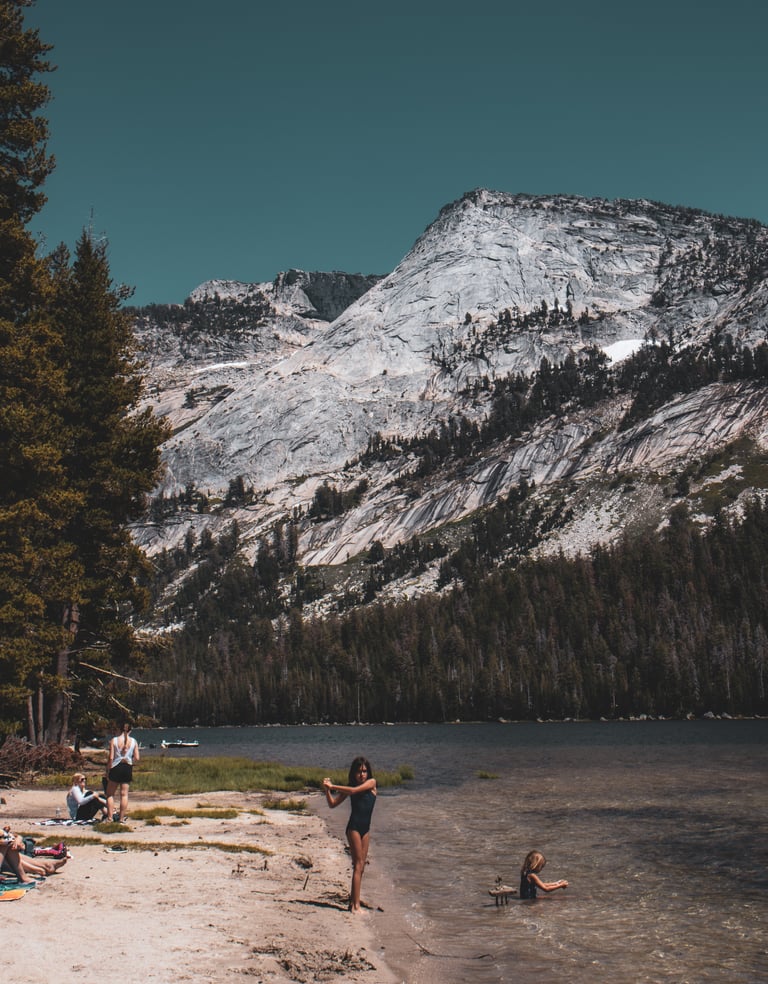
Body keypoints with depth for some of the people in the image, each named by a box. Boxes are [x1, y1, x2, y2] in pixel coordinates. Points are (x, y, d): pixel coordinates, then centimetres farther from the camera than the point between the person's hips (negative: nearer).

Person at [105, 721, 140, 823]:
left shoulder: (114, 740, -7)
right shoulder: (134, 741, -1)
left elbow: (111, 758, -10)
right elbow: (136, 758, -3)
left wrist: (108, 771, -1)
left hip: (115, 768, -2)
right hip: (127, 768, 2)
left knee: (110, 794, 10)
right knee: (124, 794, 8)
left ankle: (110, 817, 4)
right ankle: (121, 818, 8)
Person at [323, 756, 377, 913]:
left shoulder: (372, 783, -1)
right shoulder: (349, 788, 2)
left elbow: (354, 790, -17)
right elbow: (332, 804, 3)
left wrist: (333, 786, -15)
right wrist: (327, 790, -13)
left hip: (365, 829, 2)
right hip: (354, 827, -2)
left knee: (361, 866, 4)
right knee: (358, 865, -7)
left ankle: (353, 899, 11)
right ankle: (355, 905, -8)